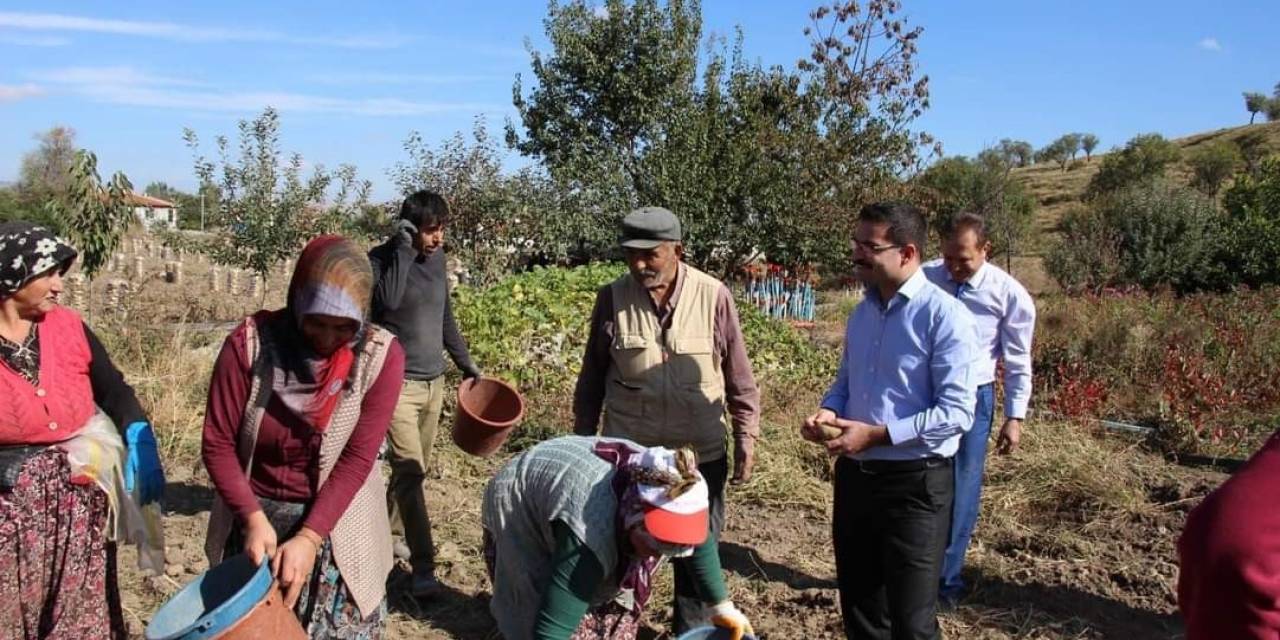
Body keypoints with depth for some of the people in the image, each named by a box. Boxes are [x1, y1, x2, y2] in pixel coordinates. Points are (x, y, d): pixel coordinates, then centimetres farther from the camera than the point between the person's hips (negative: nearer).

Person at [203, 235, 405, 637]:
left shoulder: (380, 356, -15)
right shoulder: (249, 344, -14)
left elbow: (357, 460, -16)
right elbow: (217, 444, -10)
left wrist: (308, 538, -22)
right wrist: (253, 518, -21)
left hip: (336, 530, 0)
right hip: (256, 519, 1)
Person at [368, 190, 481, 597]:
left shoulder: (436, 257, 8)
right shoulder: (382, 258, -10)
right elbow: (388, 299, -31)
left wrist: (465, 363, 18)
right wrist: (403, 248, -23)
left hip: (434, 381, 7)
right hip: (396, 383, -6)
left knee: (416, 469, 14)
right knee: (409, 470, -12)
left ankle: (391, 533, 33)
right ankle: (423, 567, -11)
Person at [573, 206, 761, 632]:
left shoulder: (714, 297, -9)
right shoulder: (612, 298, -5)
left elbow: (739, 377, -1)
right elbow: (592, 377, 5)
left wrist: (746, 439, 0)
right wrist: (582, 439, 8)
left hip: (700, 454, 0)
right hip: (627, 453, 1)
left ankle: (692, 629, 35)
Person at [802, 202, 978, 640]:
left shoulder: (945, 316, -16)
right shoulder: (862, 312, 8)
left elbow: (957, 412, -20)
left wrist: (876, 434, -22)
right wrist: (828, 411, -3)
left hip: (915, 484, -7)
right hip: (855, 476, 7)